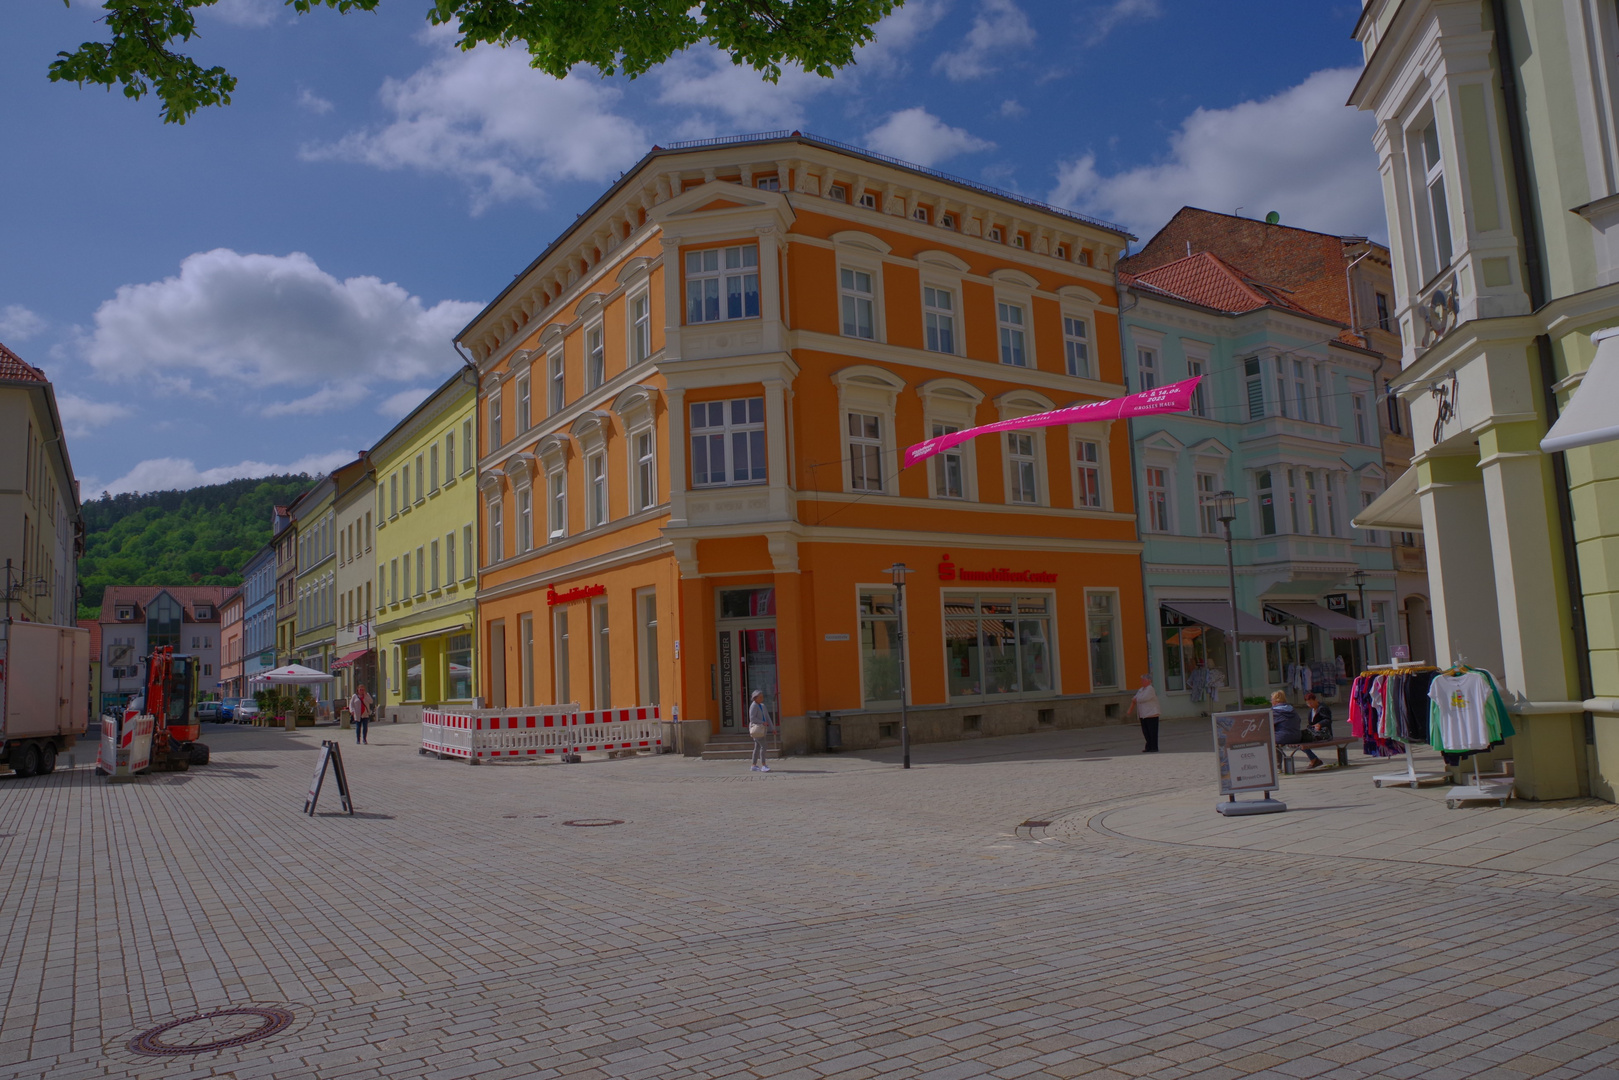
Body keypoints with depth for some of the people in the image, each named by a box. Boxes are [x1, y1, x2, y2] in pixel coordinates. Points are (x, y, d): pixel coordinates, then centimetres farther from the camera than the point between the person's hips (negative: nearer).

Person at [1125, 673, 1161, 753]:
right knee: (1146, 732, 11)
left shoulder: (1150, 689, -12)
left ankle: (1154, 748, 1)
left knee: (1152, 732, -4)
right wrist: (1129, 711, 8)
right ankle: (1149, 747, 19)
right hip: (1143, 716, 8)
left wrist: (1135, 700, -3)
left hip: (1151, 715, -8)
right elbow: (1134, 700, 15)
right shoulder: (1141, 690, 16)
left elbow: (1143, 699, -21)